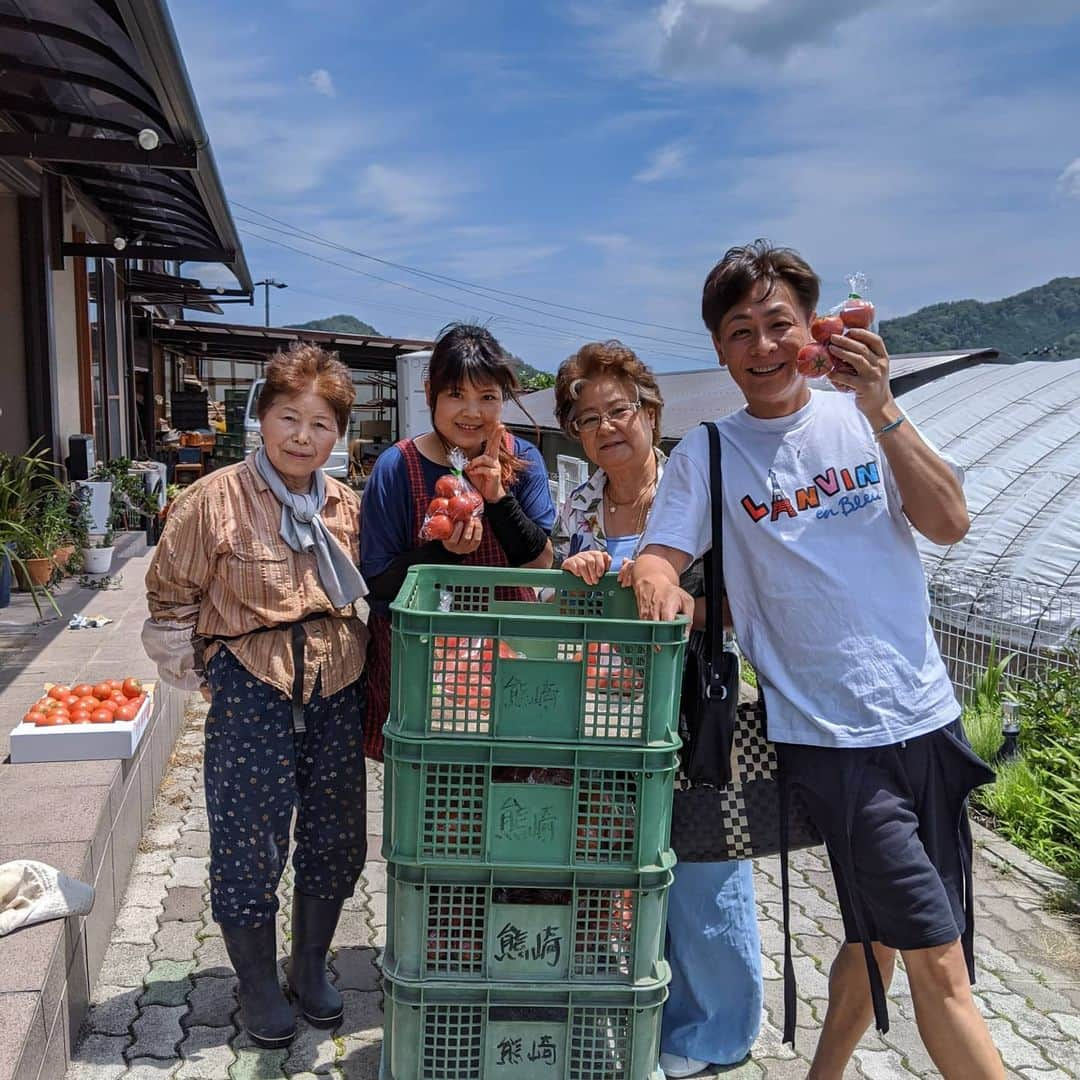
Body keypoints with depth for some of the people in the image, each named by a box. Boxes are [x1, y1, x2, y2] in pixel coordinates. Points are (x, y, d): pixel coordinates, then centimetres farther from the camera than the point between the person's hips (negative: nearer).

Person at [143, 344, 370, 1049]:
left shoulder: (347, 505, 2)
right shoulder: (217, 499, -11)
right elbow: (171, 594, -2)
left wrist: (352, 655, 9)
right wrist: (200, 672, -2)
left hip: (337, 693, 4)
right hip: (251, 695, -4)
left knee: (335, 838, 14)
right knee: (248, 847, 6)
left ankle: (311, 967, 38)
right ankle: (259, 986, 31)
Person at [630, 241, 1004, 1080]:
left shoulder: (860, 415, 5)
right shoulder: (708, 452, -1)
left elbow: (950, 523, -4)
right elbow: (658, 557, -6)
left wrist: (881, 409, -13)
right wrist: (657, 580, -29)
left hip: (926, 717, 4)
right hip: (828, 735, -4)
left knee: (879, 944, 17)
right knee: (937, 964, -5)